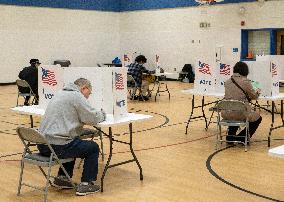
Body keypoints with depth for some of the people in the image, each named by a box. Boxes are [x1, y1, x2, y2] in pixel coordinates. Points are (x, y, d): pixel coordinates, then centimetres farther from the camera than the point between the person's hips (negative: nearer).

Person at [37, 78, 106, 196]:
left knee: (73, 143, 34)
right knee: (93, 148, 10)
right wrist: (101, 114, 13)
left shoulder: (61, 93, 20)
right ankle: (85, 185, 13)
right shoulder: (76, 96, -8)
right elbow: (93, 119, -10)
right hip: (57, 146, -9)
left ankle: (62, 178, 31)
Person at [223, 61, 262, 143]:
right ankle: (242, 137, 15)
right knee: (258, 118, 23)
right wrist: (258, 91, 25)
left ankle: (230, 136, 33)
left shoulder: (227, 82, 4)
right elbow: (254, 96, 2)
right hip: (241, 113, -5)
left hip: (227, 114, 5)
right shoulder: (245, 82, -11)